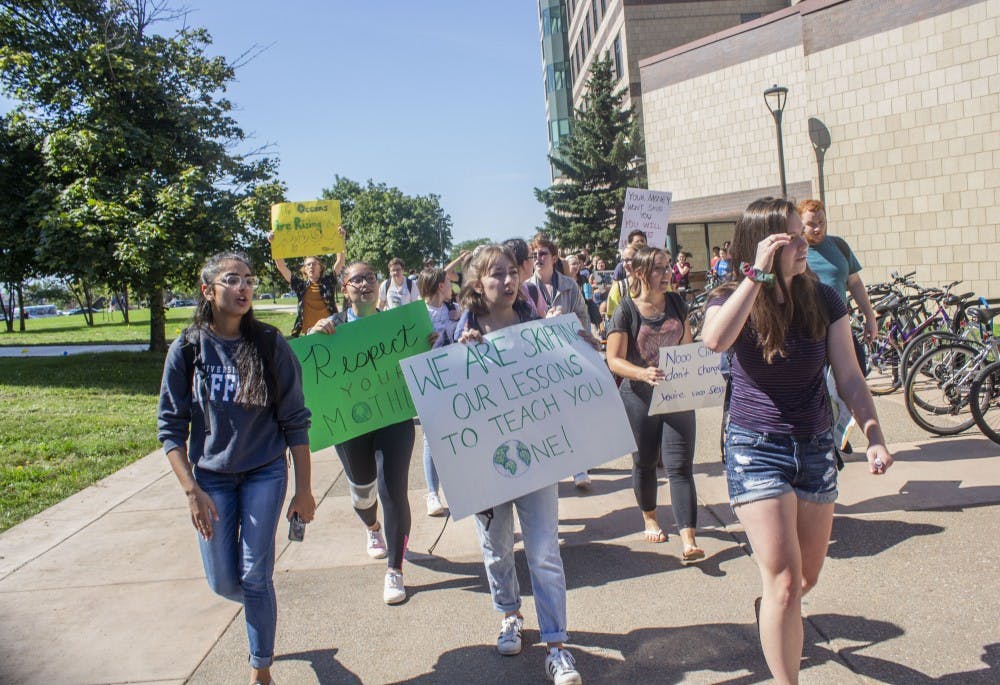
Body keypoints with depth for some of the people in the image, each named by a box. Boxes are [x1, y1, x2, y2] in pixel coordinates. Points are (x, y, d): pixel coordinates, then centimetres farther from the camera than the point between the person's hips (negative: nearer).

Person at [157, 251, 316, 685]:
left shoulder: (270, 345, -9)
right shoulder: (187, 349, -6)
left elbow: (295, 421, -5)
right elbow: (170, 426, -2)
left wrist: (304, 490, -5)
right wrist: (192, 491, -10)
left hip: (265, 473, -1)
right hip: (211, 476, 2)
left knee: (255, 576, -2)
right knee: (222, 581, 7)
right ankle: (260, 606, 43)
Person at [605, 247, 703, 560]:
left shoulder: (676, 303, 5)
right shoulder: (626, 310, -8)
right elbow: (615, 360, -12)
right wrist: (643, 373, -29)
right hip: (639, 397, -2)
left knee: (680, 466, -5)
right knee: (644, 462, 13)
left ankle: (688, 539, -6)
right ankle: (649, 518, 37)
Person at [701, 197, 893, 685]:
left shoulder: (823, 300, -2)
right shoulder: (733, 300, -10)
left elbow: (849, 378, -1)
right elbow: (714, 339, -34)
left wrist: (874, 436, -13)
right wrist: (757, 274, -31)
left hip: (816, 447, 4)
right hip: (756, 448, -4)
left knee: (808, 575, 19)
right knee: (785, 582, -10)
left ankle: (769, 608, 53)